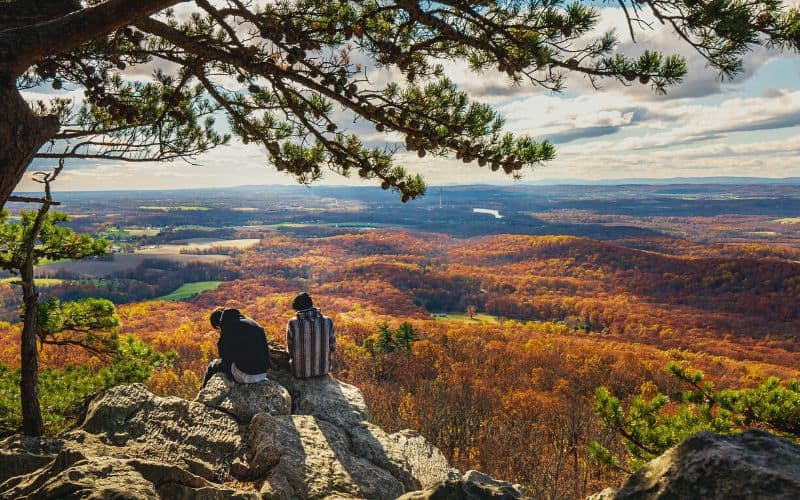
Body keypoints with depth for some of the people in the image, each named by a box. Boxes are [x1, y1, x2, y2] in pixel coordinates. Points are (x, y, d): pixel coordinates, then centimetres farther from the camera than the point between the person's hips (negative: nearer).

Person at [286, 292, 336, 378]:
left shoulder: (293, 323, -14)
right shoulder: (328, 322, -10)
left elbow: (290, 349, -3)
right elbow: (332, 346, -2)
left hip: (300, 372, -1)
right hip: (323, 369, 1)